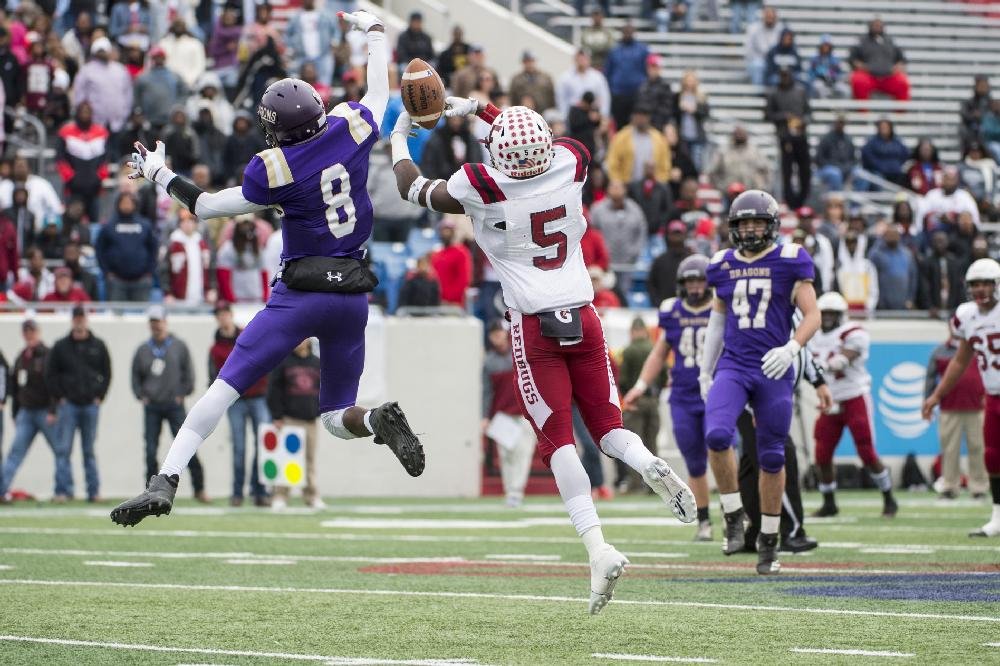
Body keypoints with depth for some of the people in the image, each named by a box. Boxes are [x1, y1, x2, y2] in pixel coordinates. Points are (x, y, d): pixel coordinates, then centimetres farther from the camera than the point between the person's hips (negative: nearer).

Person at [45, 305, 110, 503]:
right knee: (63, 449, -6)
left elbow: (106, 373, 11)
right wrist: (60, 398, -3)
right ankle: (65, 489, -3)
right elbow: (50, 375, 5)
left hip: (91, 405, 1)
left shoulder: (98, 346, 8)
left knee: (89, 450, 4)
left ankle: (94, 490, 5)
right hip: (68, 404, -1)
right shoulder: (61, 346, 4)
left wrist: (99, 396, 1)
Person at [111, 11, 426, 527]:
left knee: (224, 387, -3)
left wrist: (160, 176, 16)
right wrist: (373, 31, 38)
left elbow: (207, 207, 1)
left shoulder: (273, 169, -11)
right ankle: (378, 420, -18)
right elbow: (379, 95, 22)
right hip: (352, 292, 5)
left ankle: (164, 482, -12)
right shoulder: (352, 130, -1)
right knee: (336, 416, 16)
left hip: (300, 293, -4)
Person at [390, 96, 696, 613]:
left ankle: (598, 549, -18)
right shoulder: (571, 164, 0)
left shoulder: (483, 187, -12)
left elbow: (415, 191, 6)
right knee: (606, 426, 12)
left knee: (558, 440, -3)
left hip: (535, 327, -4)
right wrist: (476, 108, 31)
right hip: (583, 318, 4)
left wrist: (399, 140, 25)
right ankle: (650, 466, -22)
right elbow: (542, 144, 26)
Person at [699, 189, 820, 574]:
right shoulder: (724, 266, 10)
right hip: (732, 366, 2)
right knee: (717, 434, -24)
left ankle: (768, 542, 16)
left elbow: (812, 316, -1)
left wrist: (791, 348, -19)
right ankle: (733, 518, -7)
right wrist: (705, 372, 21)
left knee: (772, 456, 3)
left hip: (773, 371, -2)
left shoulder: (790, 262, 0)